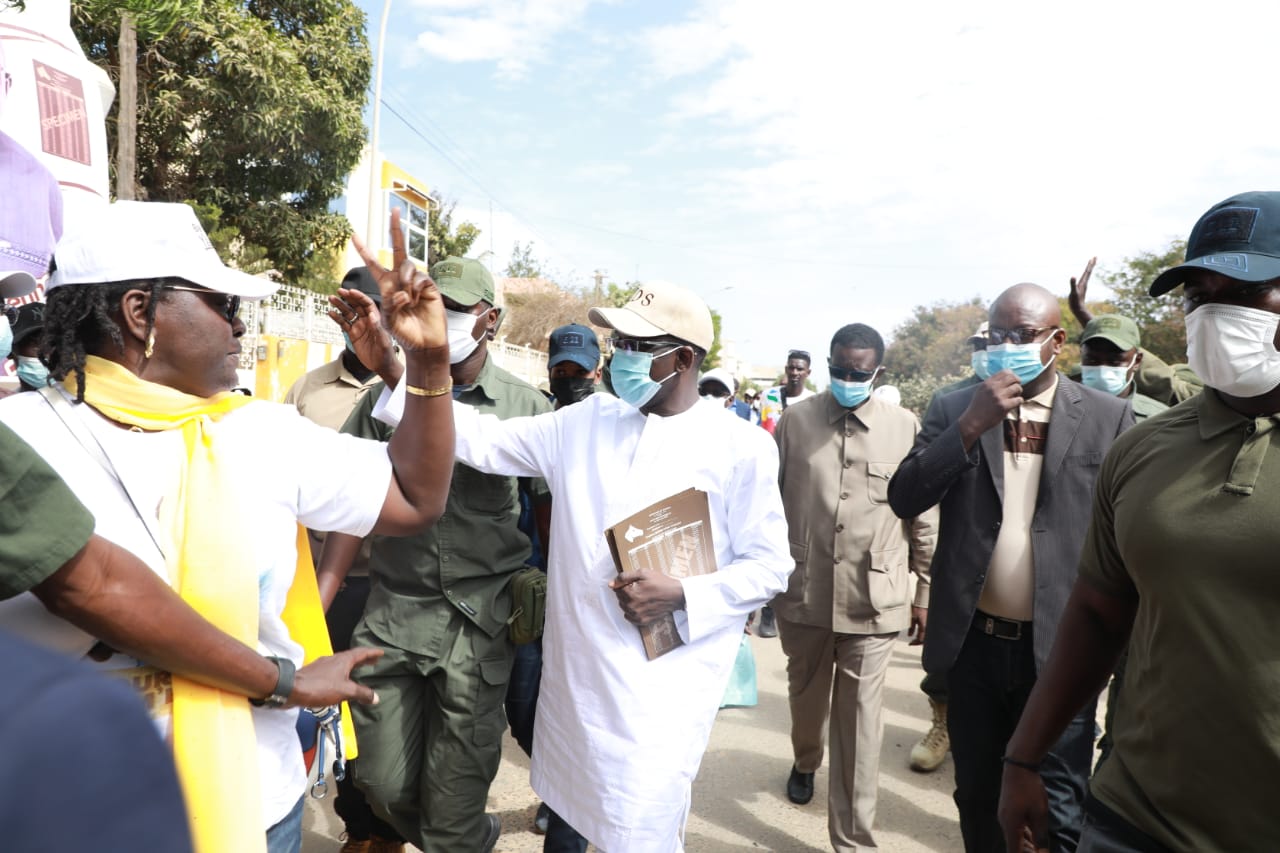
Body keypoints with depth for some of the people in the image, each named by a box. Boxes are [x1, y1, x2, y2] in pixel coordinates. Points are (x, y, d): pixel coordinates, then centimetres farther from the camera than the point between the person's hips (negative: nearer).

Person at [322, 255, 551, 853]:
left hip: (481, 622, -2)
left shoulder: (527, 407, -1)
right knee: (385, 786, 12)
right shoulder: (383, 400, 5)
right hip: (393, 615, 3)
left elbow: (552, 513, 5)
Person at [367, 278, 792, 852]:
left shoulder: (741, 447, -7)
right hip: (574, 669, 4)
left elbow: (769, 564, -4)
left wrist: (682, 596, -18)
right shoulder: (585, 423, 3)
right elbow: (484, 440, -2)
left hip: (664, 680, -4)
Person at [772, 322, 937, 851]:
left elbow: (924, 516, 3)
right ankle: (805, 762, 54)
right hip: (802, 591, 2)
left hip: (874, 599, -2)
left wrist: (926, 591, 6)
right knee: (806, 696, 22)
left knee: (860, 721, 4)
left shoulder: (905, 426, -4)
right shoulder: (796, 420, -1)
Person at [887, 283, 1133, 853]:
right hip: (972, 643, 2)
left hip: (1059, 648, -2)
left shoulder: (1107, 417, -2)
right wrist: (971, 425, -19)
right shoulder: (953, 409, 1)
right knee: (977, 799, 20)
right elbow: (903, 500, -9)